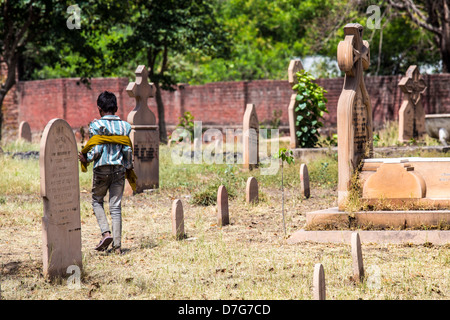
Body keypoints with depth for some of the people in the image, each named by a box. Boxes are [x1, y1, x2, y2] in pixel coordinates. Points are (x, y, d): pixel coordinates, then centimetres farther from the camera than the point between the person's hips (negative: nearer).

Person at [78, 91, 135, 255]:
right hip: (119, 169, 3)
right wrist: (129, 170, 13)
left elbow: (96, 150, -11)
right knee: (116, 206, 5)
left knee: (97, 201, 16)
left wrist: (85, 159, 6)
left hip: (102, 169, -3)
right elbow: (128, 150, 2)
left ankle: (106, 232, -4)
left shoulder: (96, 125, -6)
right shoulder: (125, 126, 4)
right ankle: (117, 245, 1)